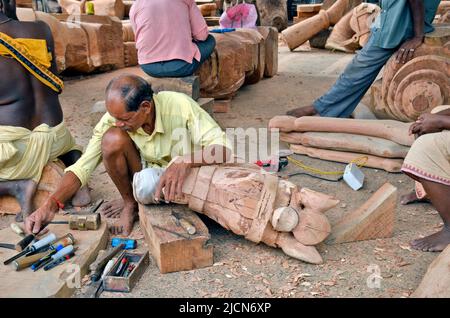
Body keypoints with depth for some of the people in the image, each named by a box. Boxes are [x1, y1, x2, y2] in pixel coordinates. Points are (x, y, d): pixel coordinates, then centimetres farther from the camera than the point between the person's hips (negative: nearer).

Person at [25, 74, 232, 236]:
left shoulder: (180, 106, -28)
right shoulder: (113, 120, -20)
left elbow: (222, 148, -31)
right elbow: (82, 167, -17)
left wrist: (185, 161, -49)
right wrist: (50, 206, -30)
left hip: (181, 179, 0)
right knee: (112, 139, -27)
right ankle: (130, 203, -3)